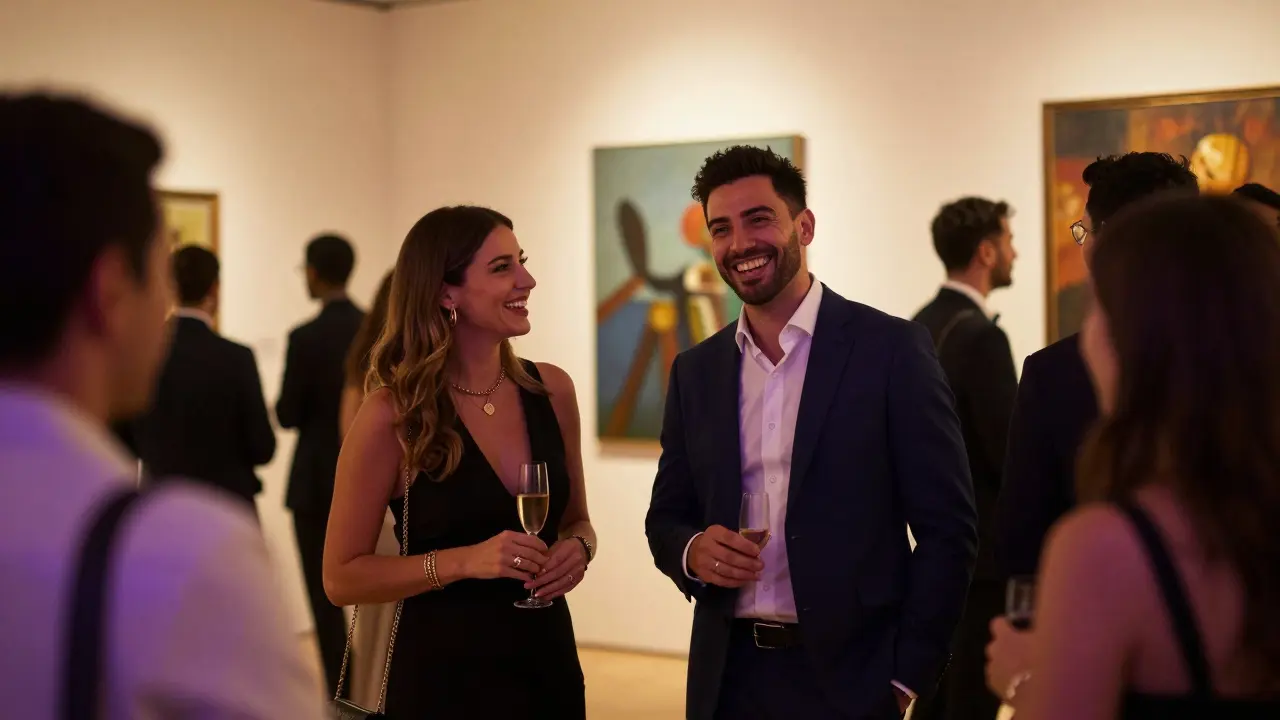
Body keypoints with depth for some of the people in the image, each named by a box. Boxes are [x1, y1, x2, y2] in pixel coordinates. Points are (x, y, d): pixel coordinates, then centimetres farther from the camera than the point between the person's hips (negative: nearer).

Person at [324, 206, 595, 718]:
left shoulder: (552, 390, 0)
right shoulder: (392, 414, -12)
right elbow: (342, 577, -9)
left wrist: (577, 548, -9)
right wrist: (465, 561, -21)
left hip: (548, 661, 4)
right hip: (444, 674, -4)